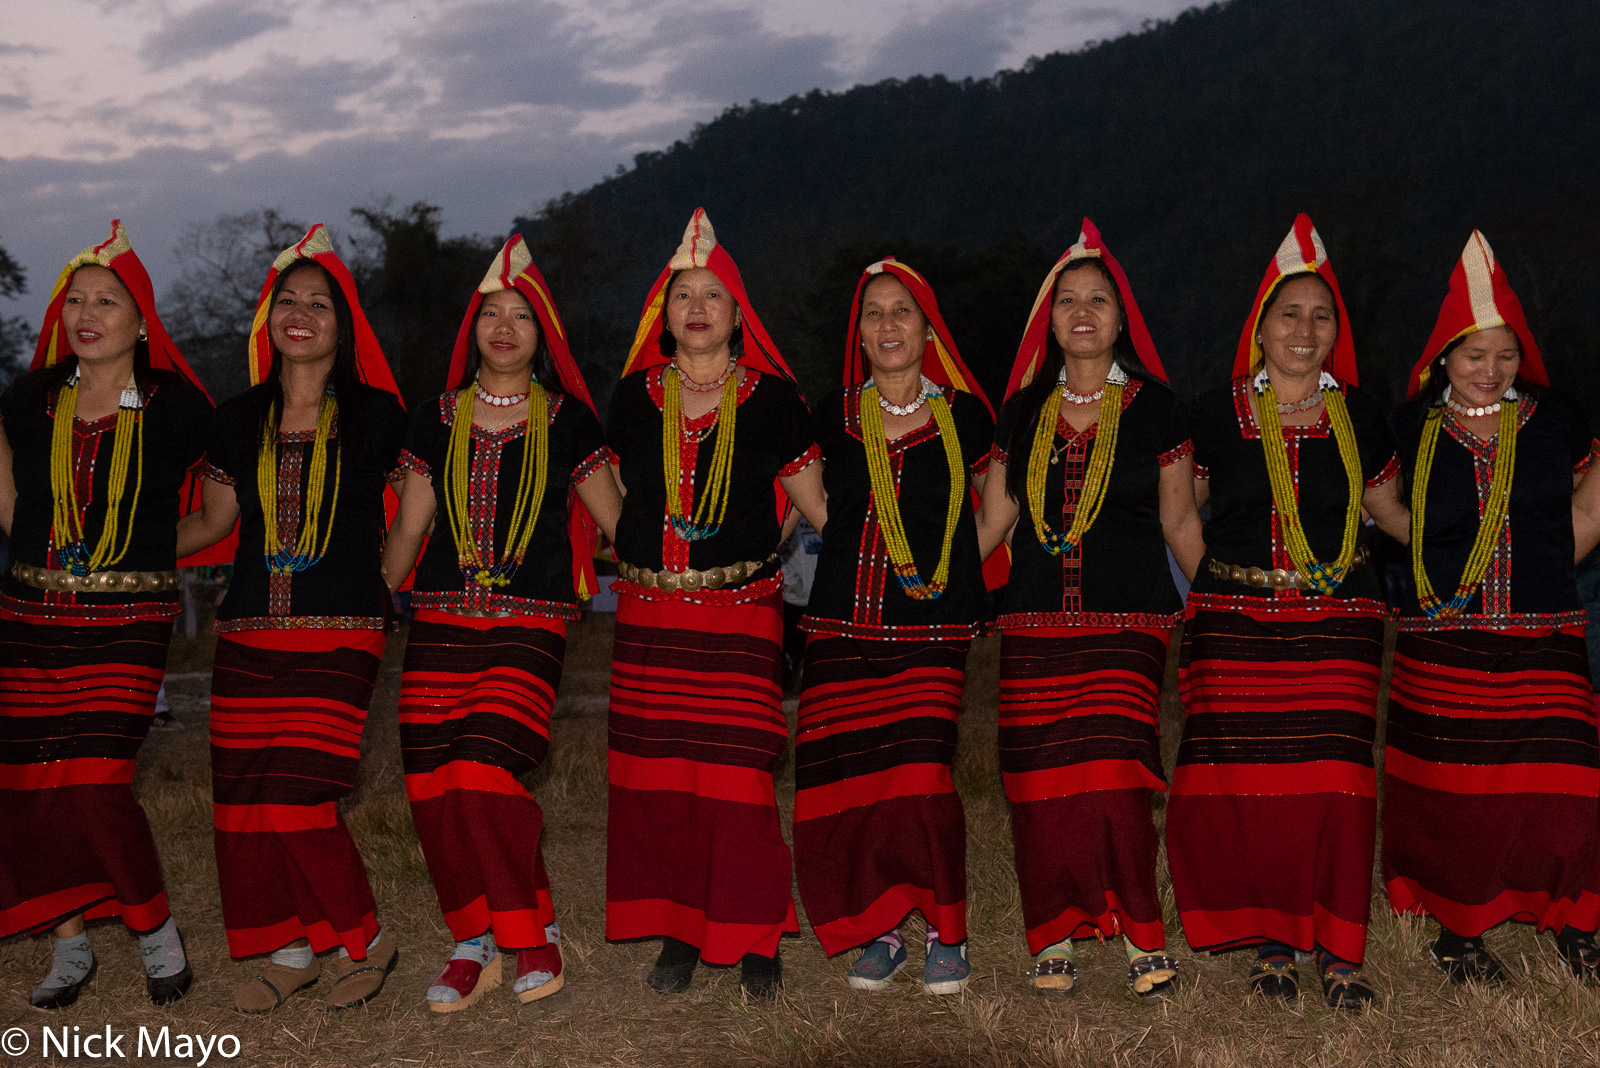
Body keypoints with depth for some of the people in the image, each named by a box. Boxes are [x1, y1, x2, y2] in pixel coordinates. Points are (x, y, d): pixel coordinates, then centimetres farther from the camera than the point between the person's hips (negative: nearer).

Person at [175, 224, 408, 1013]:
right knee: (245, 802, 3)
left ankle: (367, 941, 10)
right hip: (248, 636, 5)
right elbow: (212, 521, 18)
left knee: (299, 802, -12)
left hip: (339, 635, -4)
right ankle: (289, 950, 22)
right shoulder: (239, 419, 11)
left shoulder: (375, 415, 1)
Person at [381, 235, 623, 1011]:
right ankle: (474, 945, 12)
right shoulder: (437, 421, 12)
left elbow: (617, 521, 9)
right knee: (431, 782, -4)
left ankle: (535, 929, 2)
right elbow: (407, 528, 18)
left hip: (530, 624, -3)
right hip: (441, 622, 4)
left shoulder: (566, 421, 5)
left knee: (483, 771, -18)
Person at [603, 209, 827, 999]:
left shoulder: (771, 398, 2)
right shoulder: (632, 397, 9)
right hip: (649, 614, 3)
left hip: (742, 612, -3)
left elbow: (818, 504, 5)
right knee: (654, 776, 3)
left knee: (737, 776, -5)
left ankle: (753, 941, 11)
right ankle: (677, 934, 18)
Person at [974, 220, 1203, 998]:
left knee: (1114, 779, -14)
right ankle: (1055, 935, 12)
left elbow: (1179, 524, 10)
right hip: (1035, 626, 3)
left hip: (1127, 622, -3)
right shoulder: (1023, 412, 12)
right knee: (1040, 788, -1)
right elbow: (990, 523, 14)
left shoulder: (1152, 407, 5)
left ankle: (1143, 936, 3)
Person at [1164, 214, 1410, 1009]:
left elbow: (1389, 509, 20)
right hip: (1234, 621, -1)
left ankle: (1336, 946, 10)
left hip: (1336, 622, 1)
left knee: (1335, 779, -5)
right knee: (1245, 780, -3)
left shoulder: (1357, 415, 7)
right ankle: (1271, 937, 14)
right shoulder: (1217, 414, 2)